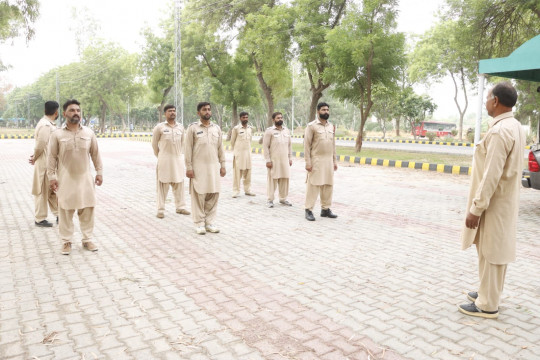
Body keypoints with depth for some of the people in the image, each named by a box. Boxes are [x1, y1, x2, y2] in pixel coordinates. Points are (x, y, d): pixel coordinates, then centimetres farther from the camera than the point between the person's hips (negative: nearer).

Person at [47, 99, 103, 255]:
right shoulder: (57, 134, -3)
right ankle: (66, 241, 17)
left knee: (87, 210, 7)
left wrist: (99, 172, 4)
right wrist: (52, 176, -6)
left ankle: (87, 239, 20)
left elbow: (95, 153, 8)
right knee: (65, 211, 4)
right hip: (65, 179, -2)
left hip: (85, 177, 2)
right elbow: (52, 157, -1)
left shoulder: (89, 133, 4)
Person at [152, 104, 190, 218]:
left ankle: (180, 207, 20)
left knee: (179, 184, 9)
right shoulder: (159, 127, -3)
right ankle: (161, 210, 7)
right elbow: (154, 143, 6)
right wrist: (159, 156, 12)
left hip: (178, 159, 4)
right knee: (163, 184, 1)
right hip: (164, 160, -4)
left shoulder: (180, 127, 8)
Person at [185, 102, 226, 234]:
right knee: (198, 195, 1)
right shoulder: (192, 128, -3)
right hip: (198, 166, -4)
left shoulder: (216, 128, 9)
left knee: (213, 194, 4)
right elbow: (188, 149, -5)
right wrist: (188, 167, -10)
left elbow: (220, 148, 12)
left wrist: (222, 165, 8)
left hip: (214, 166, 4)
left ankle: (209, 222, 15)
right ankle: (199, 223, 11)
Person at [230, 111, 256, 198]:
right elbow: (232, 141, 3)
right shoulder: (236, 128, -5)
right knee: (237, 172, -4)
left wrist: (248, 149, 14)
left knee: (248, 173, 7)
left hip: (248, 152, 5)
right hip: (238, 153, -5)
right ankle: (236, 191, 2)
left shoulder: (250, 128, 9)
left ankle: (247, 190, 15)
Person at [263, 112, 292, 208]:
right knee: (272, 180, -1)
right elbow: (265, 146, -7)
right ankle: (270, 200, 7)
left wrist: (290, 158, 11)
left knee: (285, 179, 6)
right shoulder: (269, 131, -4)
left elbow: (290, 145, 16)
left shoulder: (286, 130, 12)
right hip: (274, 160, -5)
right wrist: (268, 160, -11)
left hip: (285, 160, 5)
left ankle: (283, 199, 17)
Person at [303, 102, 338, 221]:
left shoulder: (331, 126, 13)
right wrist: (308, 162, -14)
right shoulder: (312, 126, -6)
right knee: (313, 185, -4)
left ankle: (325, 209, 18)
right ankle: (308, 210, 4)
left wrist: (335, 161, 13)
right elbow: (307, 145, -8)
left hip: (329, 161, 6)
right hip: (316, 160, -6)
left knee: (328, 185, 8)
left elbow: (333, 144, 17)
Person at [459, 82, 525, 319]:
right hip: (504, 201, 10)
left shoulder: (499, 131, -22)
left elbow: (491, 175, -25)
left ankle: (487, 305, 13)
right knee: (495, 251, 19)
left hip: (494, 205, -10)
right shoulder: (515, 127, 10)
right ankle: (488, 293, 33)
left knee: (490, 253, 1)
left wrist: (476, 208, -21)